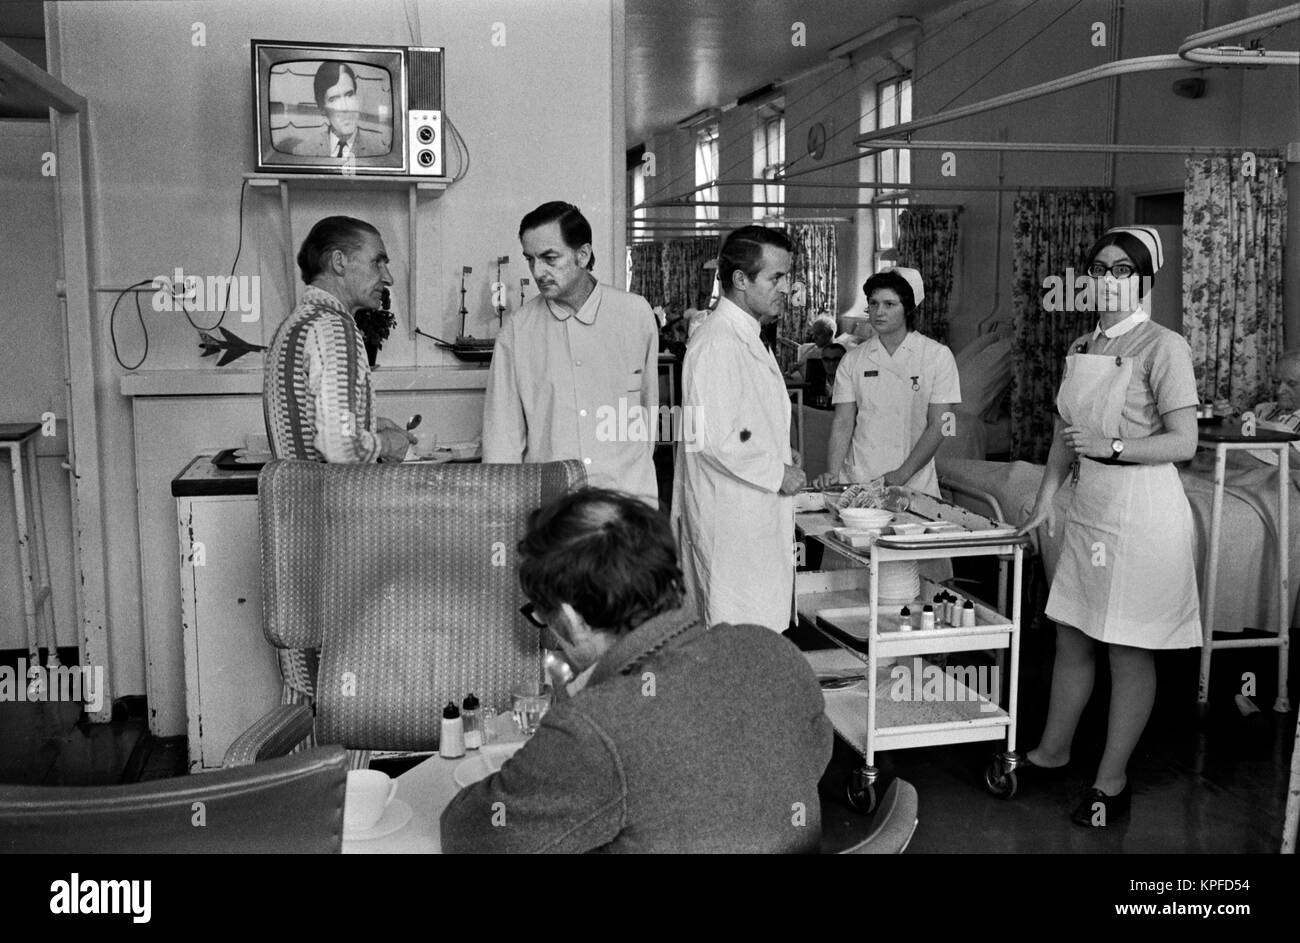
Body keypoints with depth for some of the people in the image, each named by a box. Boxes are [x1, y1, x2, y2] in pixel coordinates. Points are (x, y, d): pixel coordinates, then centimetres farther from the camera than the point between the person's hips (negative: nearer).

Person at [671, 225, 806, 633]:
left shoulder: (748, 338, 17)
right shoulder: (716, 342, -17)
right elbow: (713, 439, -24)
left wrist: (780, 457, 14)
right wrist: (776, 473, -14)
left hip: (759, 516, 10)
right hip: (730, 520, -10)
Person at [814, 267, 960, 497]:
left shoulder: (938, 356, 1)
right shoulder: (852, 360, 8)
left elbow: (938, 426, -3)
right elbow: (843, 423, 3)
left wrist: (902, 475, -13)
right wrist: (833, 473, -12)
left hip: (915, 486, -1)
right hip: (856, 482, 2)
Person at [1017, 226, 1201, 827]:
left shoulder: (1163, 347, -10)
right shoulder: (1081, 347, 11)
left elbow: (1183, 443, -13)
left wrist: (1110, 447, -23)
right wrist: (1046, 500, 10)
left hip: (1141, 511, -7)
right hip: (1086, 507, 7)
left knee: (1128, 652, 4)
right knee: (1070, 637, 16)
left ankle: (1112, 783, 16)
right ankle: (1053, 750, 32)